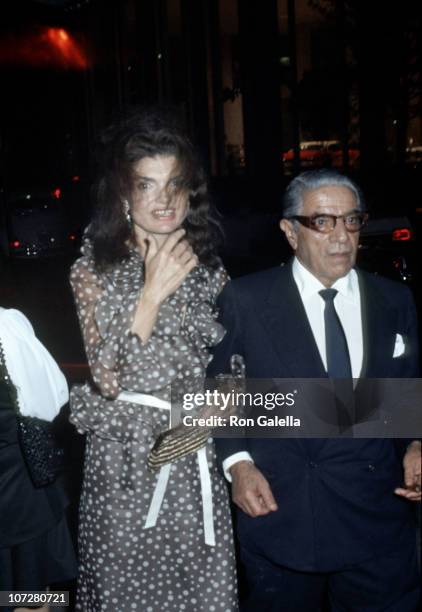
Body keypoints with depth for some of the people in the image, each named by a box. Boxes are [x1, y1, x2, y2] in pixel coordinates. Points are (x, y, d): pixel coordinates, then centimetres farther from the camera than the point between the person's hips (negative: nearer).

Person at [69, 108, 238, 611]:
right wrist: (152, 291, -19)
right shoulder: (94, 271, -5)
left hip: (199, 462, 3)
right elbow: (108, 378, -16)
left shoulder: (209, 269, 4)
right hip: (128, 461, -2)